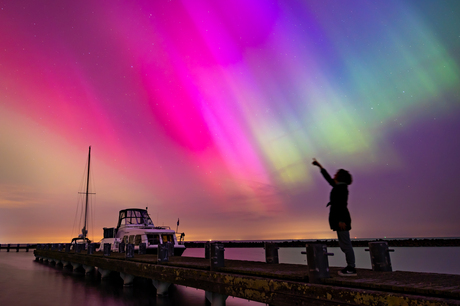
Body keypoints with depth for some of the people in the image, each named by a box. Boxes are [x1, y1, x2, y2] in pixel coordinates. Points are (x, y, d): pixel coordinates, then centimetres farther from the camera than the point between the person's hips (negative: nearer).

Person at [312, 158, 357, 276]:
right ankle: (350, 267, 15)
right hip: (340, 218, 10)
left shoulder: (341, 187, -11)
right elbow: (328, 178, 29)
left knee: (345, 244, -7)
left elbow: (343, 204, -19)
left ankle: (351, 269, -3)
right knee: (344, 244, 11)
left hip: (341, 218, -10)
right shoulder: (338, 186, 16)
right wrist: (319, 166, 36)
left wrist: (341, 220, -24)